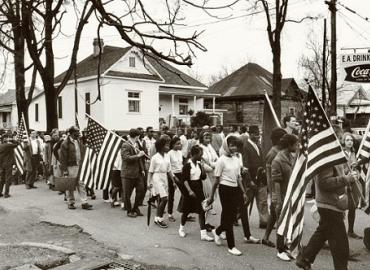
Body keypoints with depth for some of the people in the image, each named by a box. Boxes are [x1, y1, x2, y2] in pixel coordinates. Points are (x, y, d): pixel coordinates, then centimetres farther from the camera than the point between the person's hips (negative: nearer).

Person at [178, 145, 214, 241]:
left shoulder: (199, 164, 6)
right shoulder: (187, 165, -13)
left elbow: (203, 177, 6)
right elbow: (184, 179, -16)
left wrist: (202, 166, -6)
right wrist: (189, 191, -23)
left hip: (199, 189, 6)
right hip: (190, 188, -6)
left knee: (202, 211, 0)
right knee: (186, 210, 10)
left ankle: (203, 234, 1)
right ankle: (181, 228, 34)